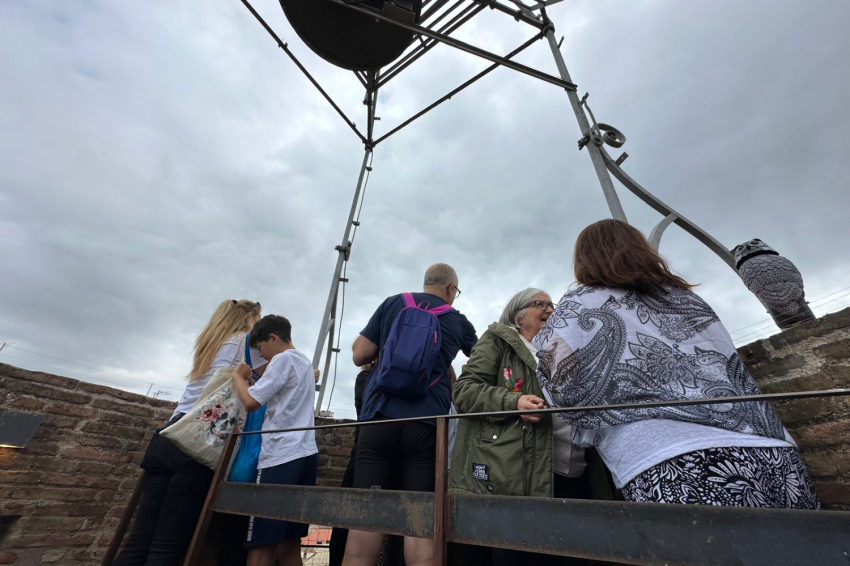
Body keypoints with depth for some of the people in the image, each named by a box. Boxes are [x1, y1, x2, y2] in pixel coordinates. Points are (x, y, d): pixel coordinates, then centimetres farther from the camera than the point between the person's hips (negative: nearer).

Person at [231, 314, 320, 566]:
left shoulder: (283, 359, -7)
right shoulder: (305, 362, 20)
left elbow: (250, 402, -13)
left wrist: (238, 376, 3)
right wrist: (252, 379, 21)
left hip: (281, 457, -9)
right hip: (304, 454, 9)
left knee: (261, 542, -2)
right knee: (288, 540, 12)